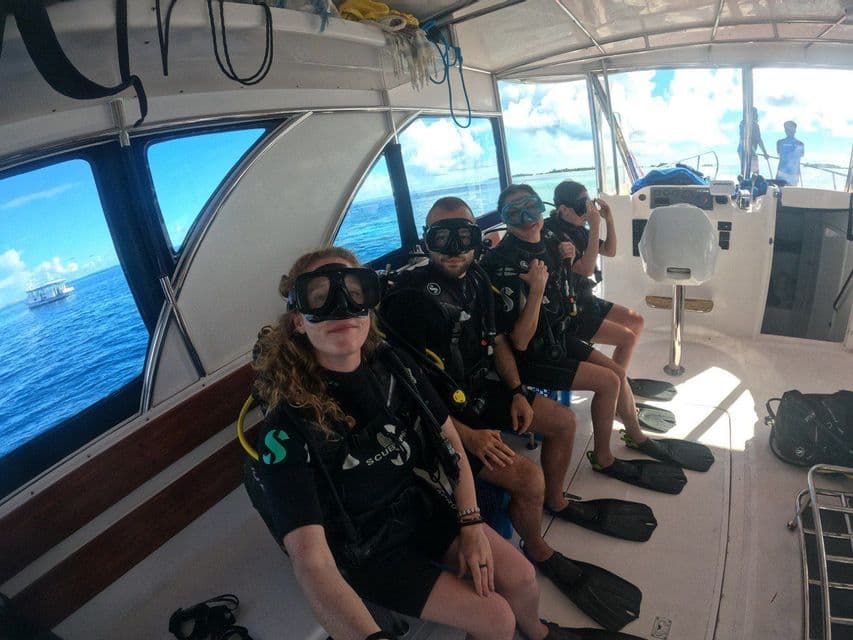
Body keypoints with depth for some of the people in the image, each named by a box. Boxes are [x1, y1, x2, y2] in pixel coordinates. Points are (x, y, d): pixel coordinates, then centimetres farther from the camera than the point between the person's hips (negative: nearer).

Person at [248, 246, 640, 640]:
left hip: (425, 508, 5)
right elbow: (312, 561, -35)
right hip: (368, 549, -4)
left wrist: (471, 522, -7)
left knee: (521, 577, 2)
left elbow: (449, 439, 0)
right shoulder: (288, 429, -29)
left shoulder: (393, 366, -12)